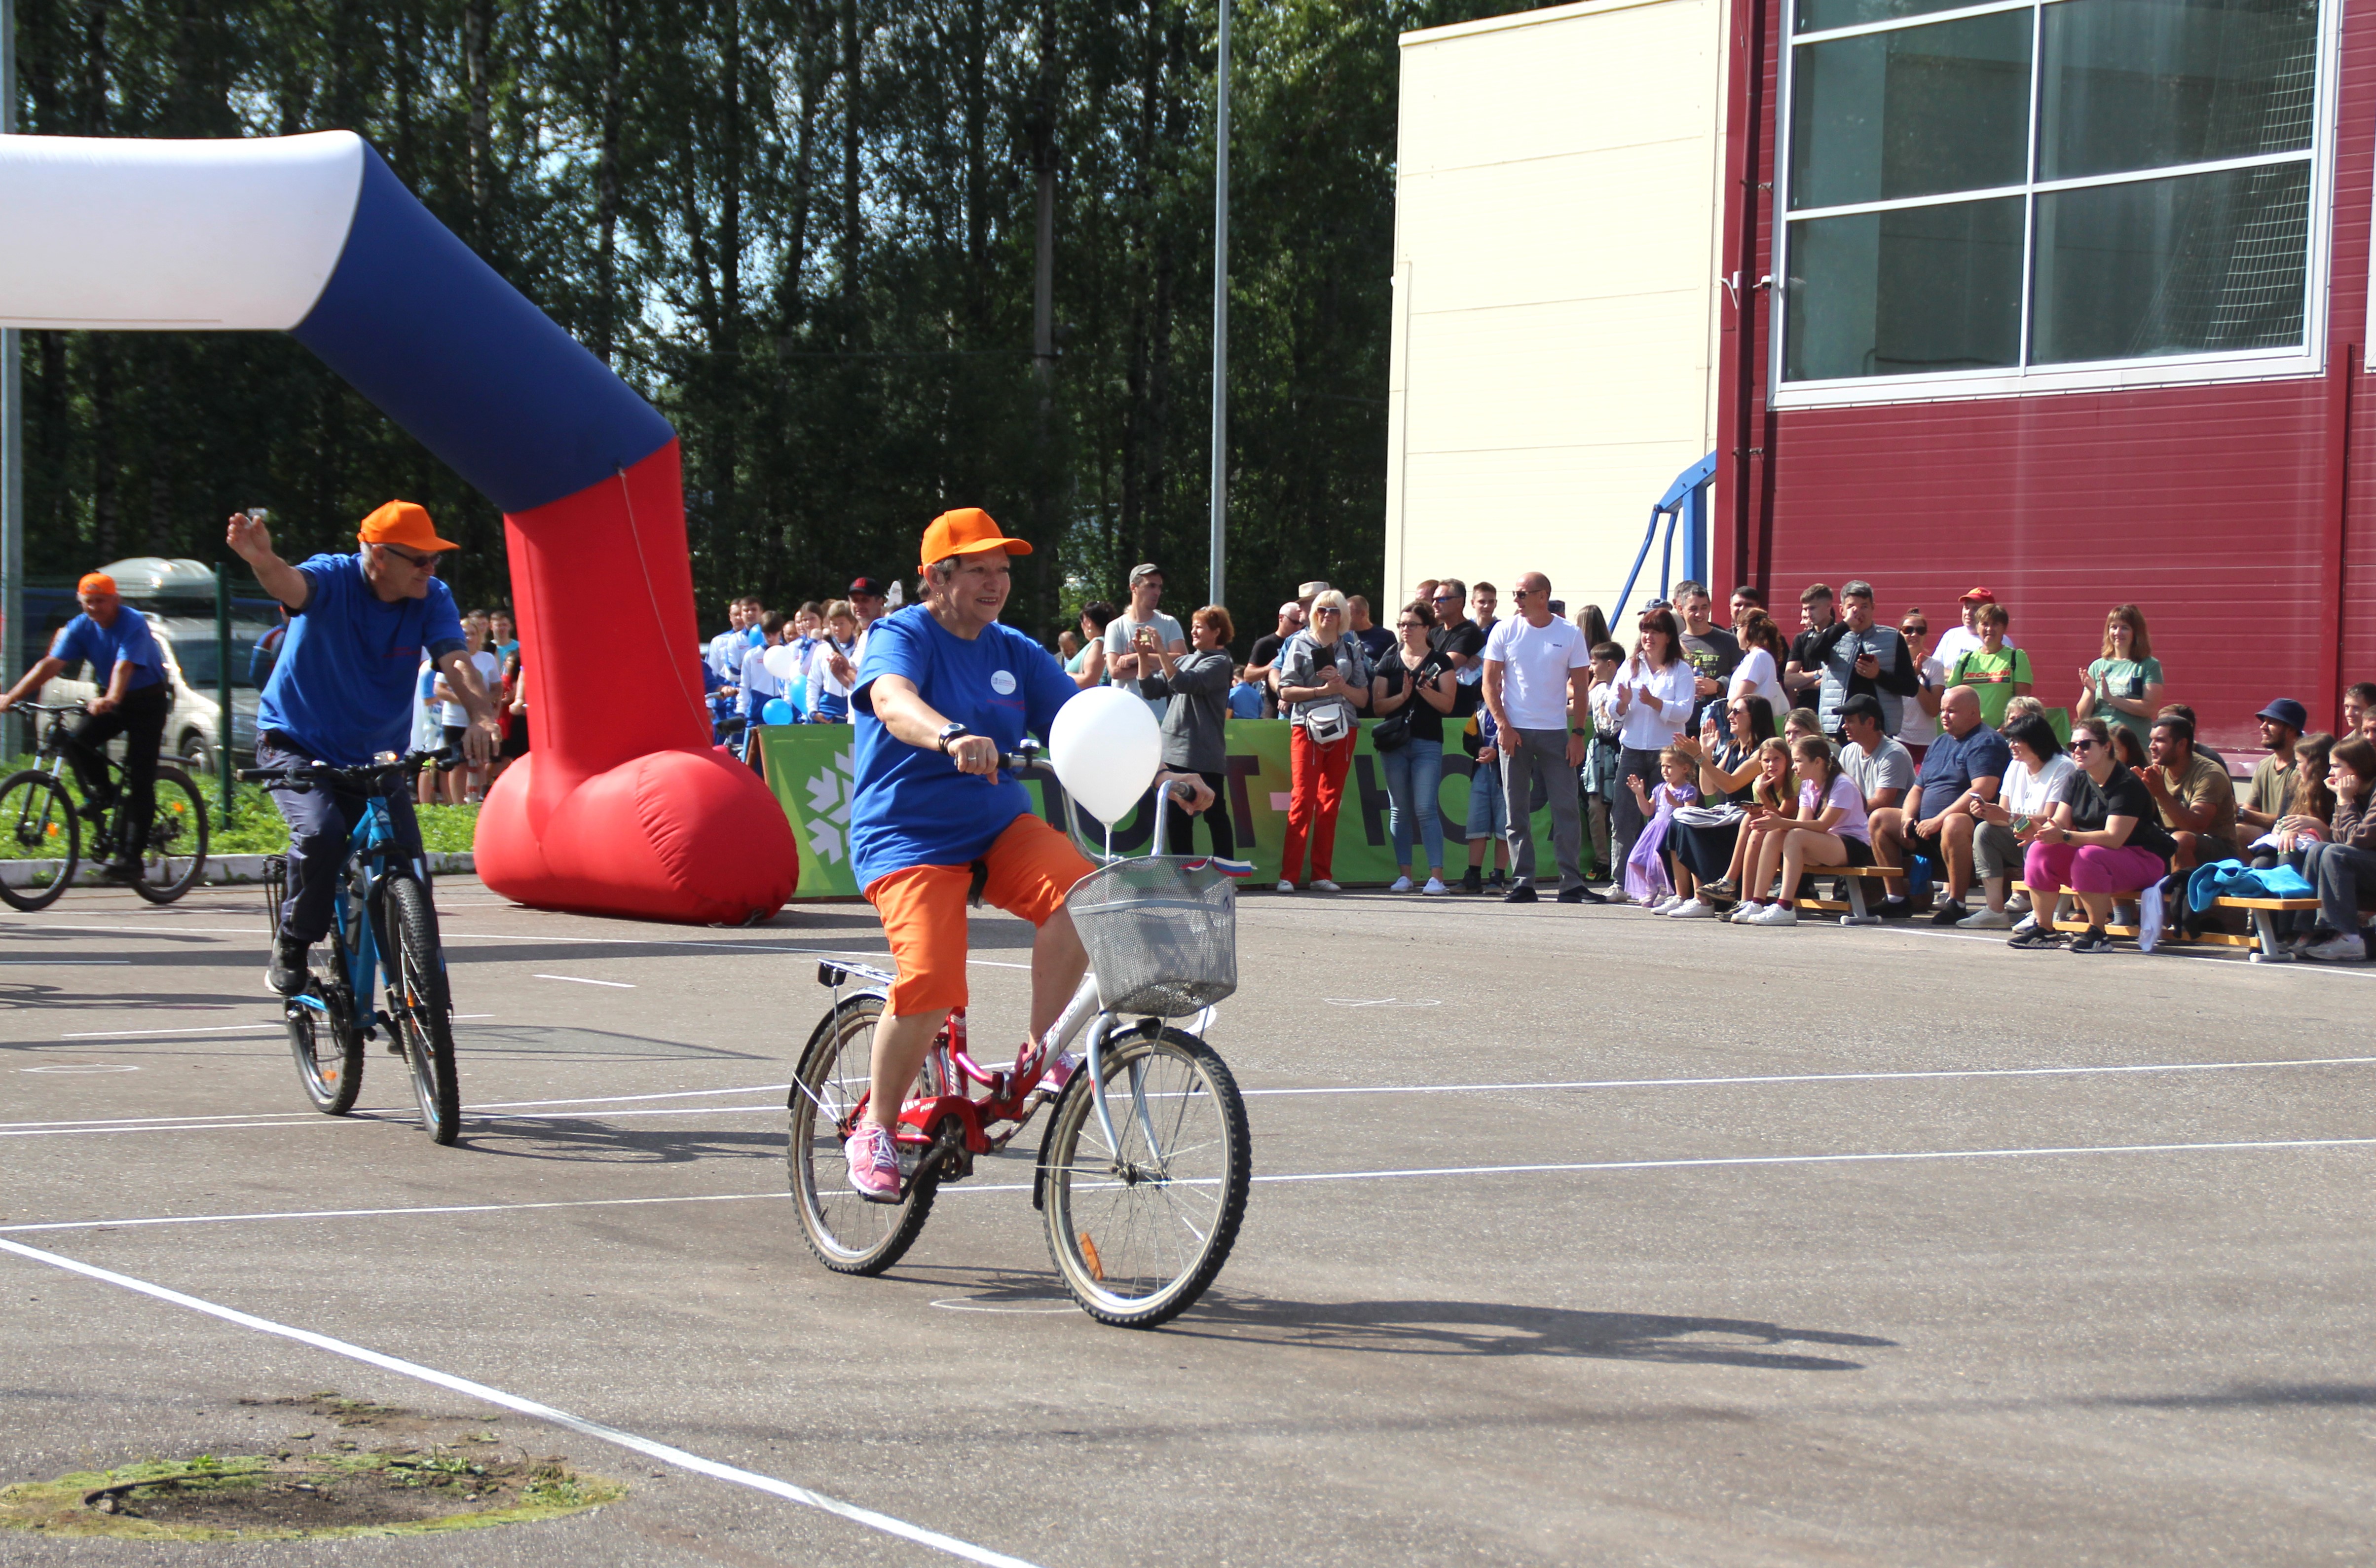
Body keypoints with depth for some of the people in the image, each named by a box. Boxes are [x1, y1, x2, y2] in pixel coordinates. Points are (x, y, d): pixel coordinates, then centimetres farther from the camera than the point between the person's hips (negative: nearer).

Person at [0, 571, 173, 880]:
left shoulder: (133, 623, -23)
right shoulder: (80, 627, -7)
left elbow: (124, 666, -38)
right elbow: (51, 664, -15)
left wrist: (110, 700, -57)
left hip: (147, 699, -5)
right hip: (110, 700, 5)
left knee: (139, 781, -11)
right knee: (76, 740, -22)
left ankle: (129, 855, -11)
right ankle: (101, 793, 4)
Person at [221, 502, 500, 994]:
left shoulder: (432, 599, -9)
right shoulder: (334, 579, -18)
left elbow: (456, 661, -24)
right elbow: (292, 585, -40)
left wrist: (480, 716, -46)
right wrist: (263, 562, -66)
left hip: (376, 758, 3)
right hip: (297, 744, -3)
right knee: (321, 832, -30)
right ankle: (292, 946, -7)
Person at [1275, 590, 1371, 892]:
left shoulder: (1352, 650, 15)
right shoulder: (1300, 644, 8)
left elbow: (1363, 698, 11)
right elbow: (1286, 690, 0)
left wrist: (1342, 686, -7)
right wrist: (1321, 689, -11)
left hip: (1342, 731, 3)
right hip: (1307, 728, -3)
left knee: (1330, 803, 3)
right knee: (1302, 800, -10)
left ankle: (1322, 875, 7)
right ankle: (1288, 875, -11)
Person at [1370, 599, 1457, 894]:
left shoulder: (1440, 663, 4)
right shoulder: (1388, 662, 11)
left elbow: (1447, 705, -2)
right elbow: (1378, 706, 5)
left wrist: (1425, 690, -18)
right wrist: (1403, 696, -11)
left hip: (1427, 744, -3)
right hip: (1394, 744, 3)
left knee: (1426, 809, -10)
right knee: (1400, 811, 4)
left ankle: (1437, 876, -12)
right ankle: (1404, 875, 8)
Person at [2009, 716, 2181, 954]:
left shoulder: (2127, 785, -19)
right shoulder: (2078, 781, 5)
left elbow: (2114, 838, -27)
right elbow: (2061, 825, -1)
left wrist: (2065, 836, -35)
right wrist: (2037, 829, -25)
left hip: (2143, 861, -7)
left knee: (2088, 857, -36)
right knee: (2040, 851, -13)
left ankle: (2098, 934, -28)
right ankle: (2044, 930, -12)